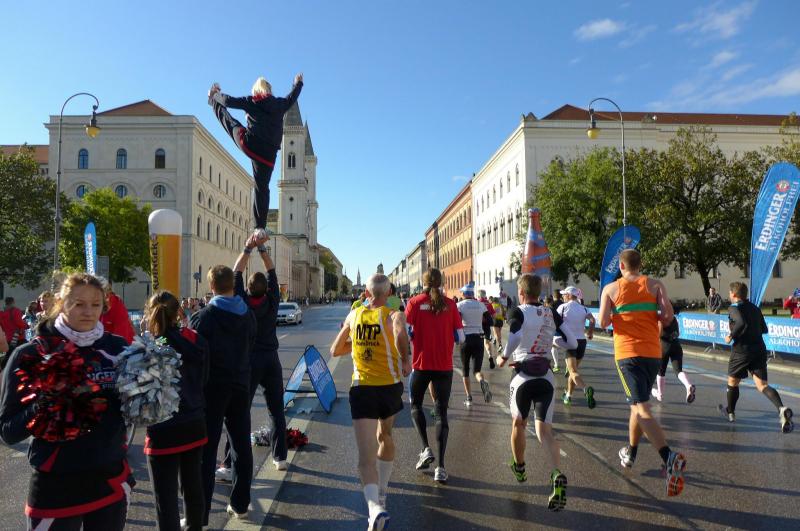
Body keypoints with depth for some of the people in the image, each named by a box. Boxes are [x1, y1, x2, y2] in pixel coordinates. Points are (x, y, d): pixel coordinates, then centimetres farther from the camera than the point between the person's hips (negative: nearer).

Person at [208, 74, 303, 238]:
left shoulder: (252, 102, 4)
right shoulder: (280, 104, 12)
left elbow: (228, 101, 4)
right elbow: (291, 98, 32)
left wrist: (215, 95, 26)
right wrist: (298, 84, 50)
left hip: (248, 144, -1)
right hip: (268, 153, 1)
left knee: (226, 117, 26)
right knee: (262, 188, 5)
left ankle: (212, 101, 56)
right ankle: (261, 228, 1)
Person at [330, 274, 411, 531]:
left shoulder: (354, 315, 7)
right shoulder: (393, 314, -5)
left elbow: (335, 350, 17)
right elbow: (400, 334, -30)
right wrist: (405, 360, -14)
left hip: (361, 388, 0)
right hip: (390, 386, 0)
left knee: (366, 456, -5)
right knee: (384, 437, 27)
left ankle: (375, 506, -28)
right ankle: (381, 492, 41)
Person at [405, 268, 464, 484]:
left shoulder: (415, 302, -4)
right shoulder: (449, 304, 0)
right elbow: (460, 338, 0)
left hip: (421, 364, -1)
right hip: (444, 366, 1)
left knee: (416, 405, 22)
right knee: (441, 413, 7)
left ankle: (426, 449, 9)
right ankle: (440, 467, 4)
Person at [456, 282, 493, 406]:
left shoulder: (460, 305, -4)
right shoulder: (481, 305, 5)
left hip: (466, 339, -2)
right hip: (479, 338, 2)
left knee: (465, 369, 14)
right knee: (477, 369, 3)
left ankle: (469, 397, 12)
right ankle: (483, 382, -31)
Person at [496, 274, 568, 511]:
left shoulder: (519, 312, -7)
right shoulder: (551, 313, 9)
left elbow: (515, 336, -25)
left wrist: (504, 357, -11)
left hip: (524, 375, -3)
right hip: (546, 376, 3)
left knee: (519, 423, 19)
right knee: (544, 430, 2)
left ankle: (519, 468, 38)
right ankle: (557, 476, -22)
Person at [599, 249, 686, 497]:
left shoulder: (611, 288, 1)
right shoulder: (656, 285, 5)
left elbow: (603, 322, -6)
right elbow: (668, 315, -5)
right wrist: (652, 319, 16)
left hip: (627, 353, -4)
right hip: (653, 353, 4)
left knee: (641, 408, -10)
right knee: (638, 402, 21)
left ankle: (670, 457, -31)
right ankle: (629, 453, 36)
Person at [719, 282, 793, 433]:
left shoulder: (734, 308, -8)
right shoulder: (755, 308, 13)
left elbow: (741, 323, -27)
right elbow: (764, 329, 19)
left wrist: (731, 336, -14)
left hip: (742, 350, -5)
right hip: (760, 349, 6)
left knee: (732, 382, 15)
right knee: (762, 384, 0)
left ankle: (730, 412, 30)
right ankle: (782, 408, -27)